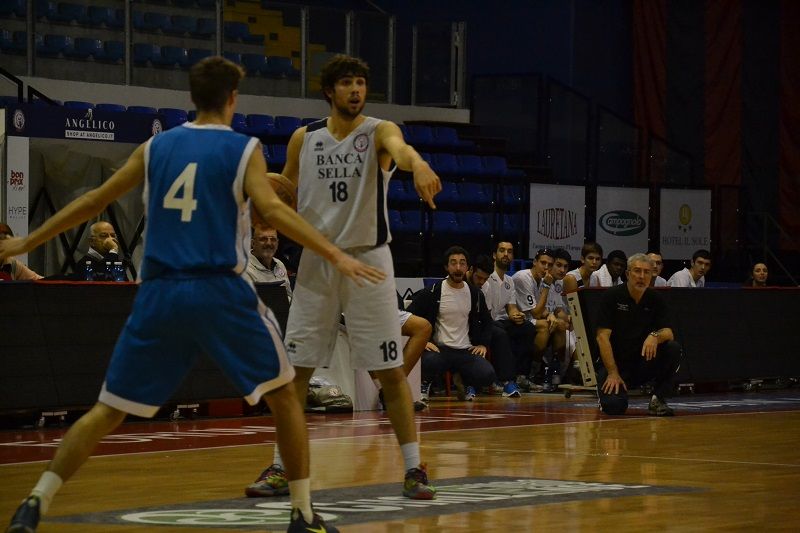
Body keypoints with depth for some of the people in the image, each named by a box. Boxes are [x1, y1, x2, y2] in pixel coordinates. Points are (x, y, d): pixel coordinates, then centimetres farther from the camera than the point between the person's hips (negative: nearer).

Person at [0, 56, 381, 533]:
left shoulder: (156, 146, 12)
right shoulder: (243, 149, 1)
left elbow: (94, 201, 16)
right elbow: (272, 210, -16)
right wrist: (337, 256, -20)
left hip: (159, 294, 3)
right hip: (220, 292, -3)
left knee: (110, 409, 10)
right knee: (284, 394, 13)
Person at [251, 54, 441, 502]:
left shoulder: (378, 131, -8)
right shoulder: (304, 139, 4)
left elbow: (399, 149, -34)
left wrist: (417, 164, -56)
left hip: (368, 260, -3)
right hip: (316, 262, 3)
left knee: (391, 370, -3)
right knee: (295, 368, 3)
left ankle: (414, 468, 5)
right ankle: (282, 467, 13)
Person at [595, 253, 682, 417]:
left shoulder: (656, 300, 4)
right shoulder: (612, 296, -7)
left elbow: (669, 334, -5)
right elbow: (602, 336, -12)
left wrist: (656, 336, -31)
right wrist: (613, 373, -20)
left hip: (644, 363, 3)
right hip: (616, 363, -3)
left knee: (673, 348, -23)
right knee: (614, 406, -29)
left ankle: (658, 400, -9)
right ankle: (606, 389, 10)